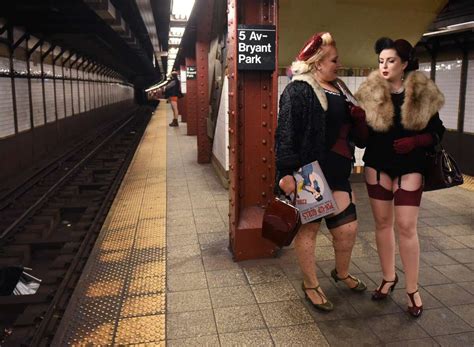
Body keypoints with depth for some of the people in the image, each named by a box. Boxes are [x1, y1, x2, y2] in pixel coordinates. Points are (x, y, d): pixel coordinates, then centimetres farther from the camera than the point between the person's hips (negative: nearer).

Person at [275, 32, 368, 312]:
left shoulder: (338, 90, 16)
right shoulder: (298, 91, -12)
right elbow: (286, 134, -19)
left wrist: (358, 117, 11)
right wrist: (287, 172, -23)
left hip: (338, 173, 8)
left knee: (348, 227, 12)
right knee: (309, 227, 7)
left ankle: (342, 272, 40)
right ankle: (310, 284, 26)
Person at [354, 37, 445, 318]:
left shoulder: (424, 94, -4)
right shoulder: (370, 93, -3)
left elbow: (437, 132, 1)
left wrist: (414, 141, -17)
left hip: (410, 167, -1)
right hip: (378, 165, 2)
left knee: (406, 227, -2)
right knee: (383, 222, 9)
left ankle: (413, 289, 13)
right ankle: (389, 277, 27)